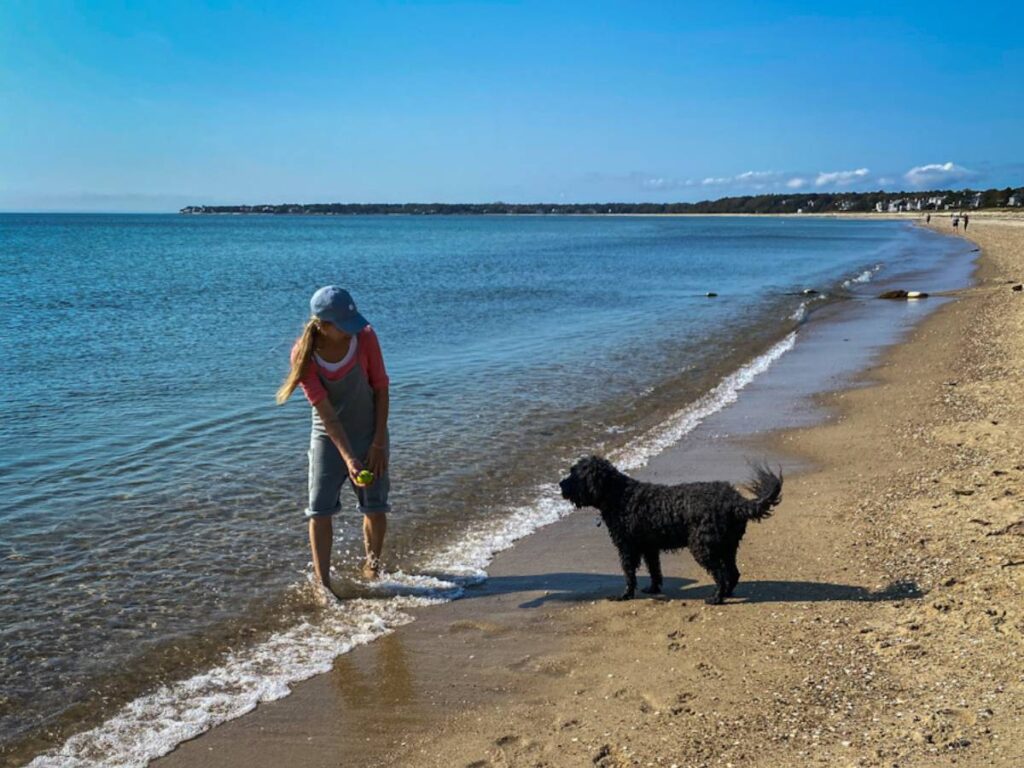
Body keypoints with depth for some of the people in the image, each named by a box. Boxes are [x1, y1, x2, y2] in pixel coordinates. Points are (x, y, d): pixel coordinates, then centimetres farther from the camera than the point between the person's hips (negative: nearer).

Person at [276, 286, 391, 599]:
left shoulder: (365, 337, -17)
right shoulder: (304, 354, -20)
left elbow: (381, 388, -7)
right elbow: (325, 412, -21)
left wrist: (379, 442, -9)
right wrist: (348, 458, -27)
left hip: (370, 434, 1)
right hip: (328, 438, -1)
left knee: (375, 509, 6)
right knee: (320, 511, -3)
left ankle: (372, 564, 29)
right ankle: (323, 582, 8)